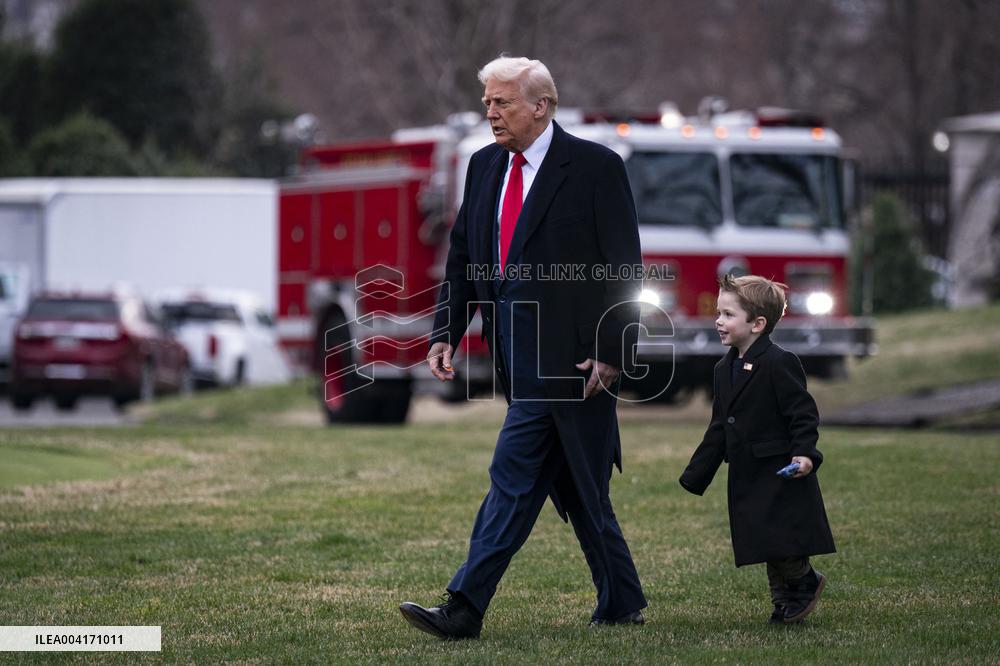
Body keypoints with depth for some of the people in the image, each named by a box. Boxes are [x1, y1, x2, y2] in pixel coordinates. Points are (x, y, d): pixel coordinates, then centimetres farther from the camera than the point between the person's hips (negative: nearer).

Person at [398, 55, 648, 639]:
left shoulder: (596, 168, -8)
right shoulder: (486, 166, 12)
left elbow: (625, 270, -9)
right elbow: (464, 259, 16)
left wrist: (611, 353, -14)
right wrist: (446, 334, 4)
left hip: (568, 351, -7)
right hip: (517, 350, 7)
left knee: (515, 474, -11)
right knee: (574, 485, 13)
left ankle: (466, 607, -12)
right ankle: (622, 604, 22)